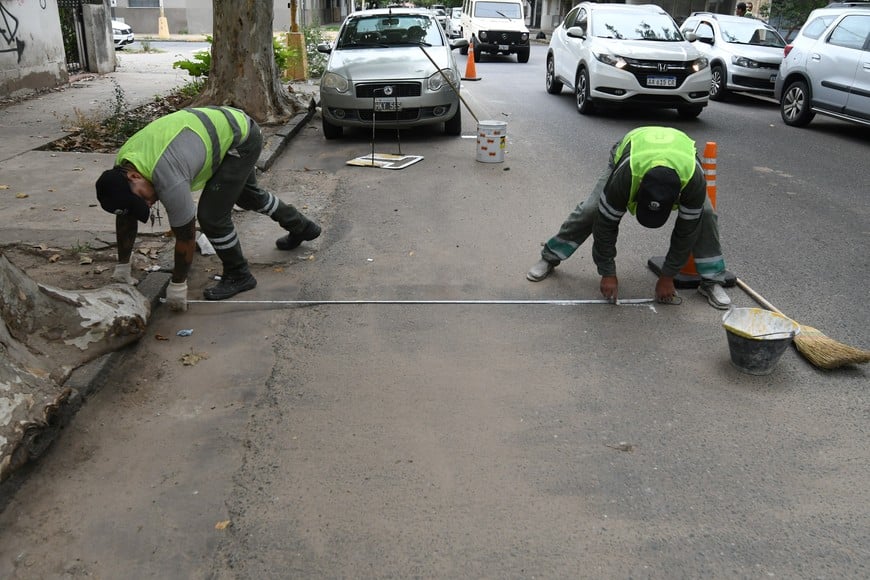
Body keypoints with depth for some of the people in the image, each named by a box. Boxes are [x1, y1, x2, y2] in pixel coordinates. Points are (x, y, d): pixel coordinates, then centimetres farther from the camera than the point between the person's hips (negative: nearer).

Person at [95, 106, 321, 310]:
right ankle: (301, 227, 50)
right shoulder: (120, 168, -10)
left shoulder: (169, 181, -35)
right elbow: (125, 219, 3)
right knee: (247, 195, 29)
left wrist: (178, 285, -14)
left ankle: (238, 276, 8)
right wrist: (122, 267, 8)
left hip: (241, 137, -9)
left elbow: (186, 235, -25)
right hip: (220, 128, 9)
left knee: (211, 215, -13)